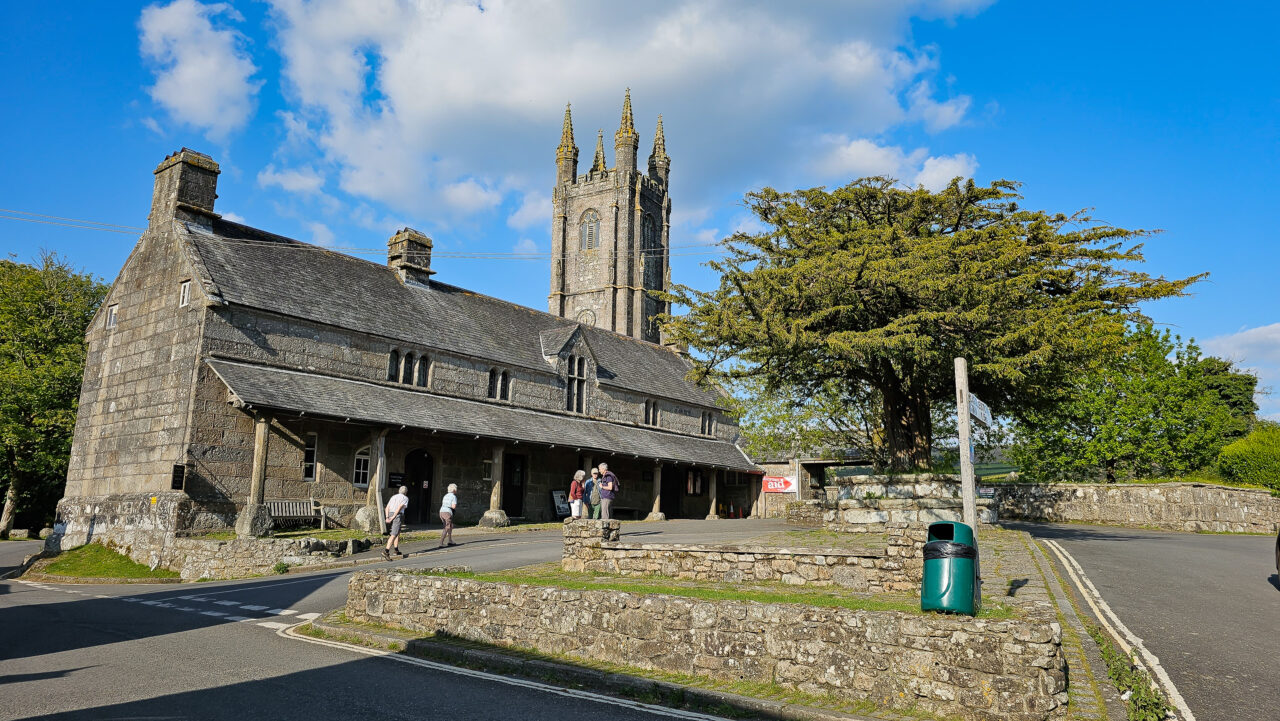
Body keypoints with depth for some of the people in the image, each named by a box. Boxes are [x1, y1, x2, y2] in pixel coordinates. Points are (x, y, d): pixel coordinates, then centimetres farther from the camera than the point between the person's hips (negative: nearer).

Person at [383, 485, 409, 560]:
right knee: (394, 535, -9)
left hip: (390, 515, 7)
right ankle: (386, 551, -22)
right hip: (397, 516, -7)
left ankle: (397, 550, 22)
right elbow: (400, 507, -12)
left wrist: (387, 518, -3)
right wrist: (393, 517, -15)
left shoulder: (393, 497, 23)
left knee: (397, 533, 21)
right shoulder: (405, 498, 5)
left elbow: (387, 507, 9)